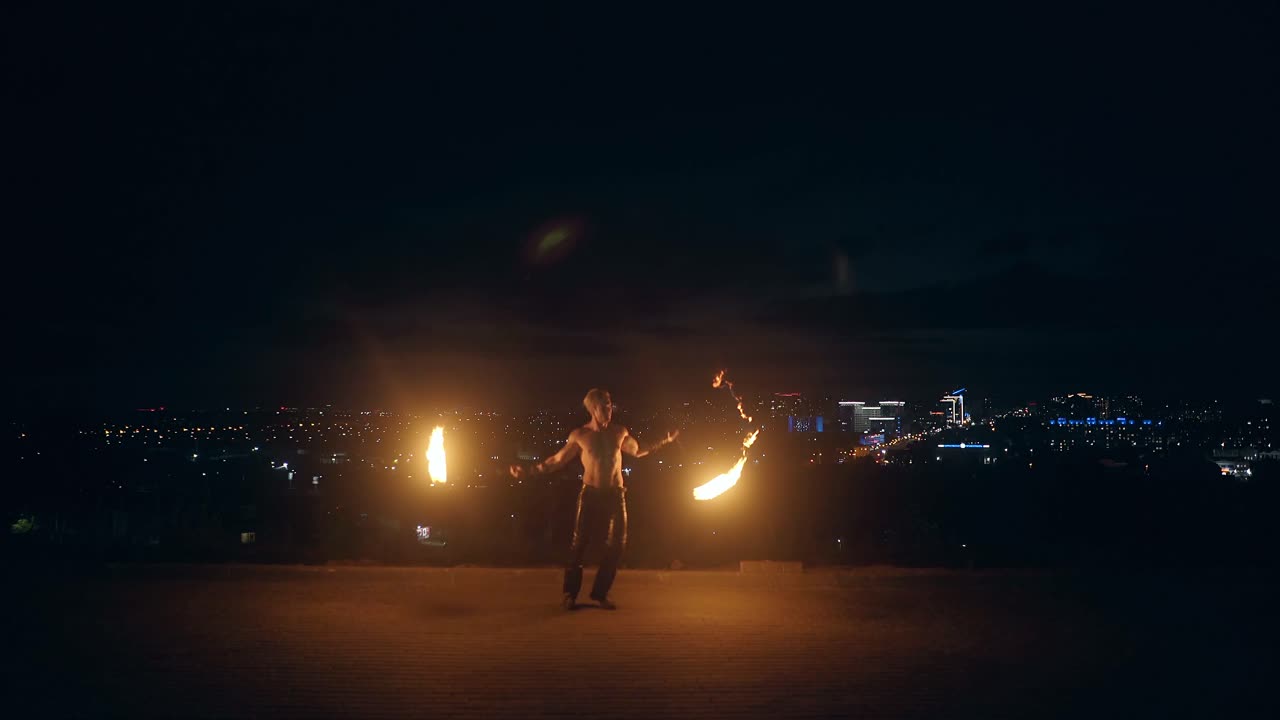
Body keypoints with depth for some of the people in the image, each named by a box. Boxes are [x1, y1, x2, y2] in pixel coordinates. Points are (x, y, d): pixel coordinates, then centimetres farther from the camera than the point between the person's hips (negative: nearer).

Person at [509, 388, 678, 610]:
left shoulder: (620, 432, 4)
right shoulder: (579, 435, -5)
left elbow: (637, 451, 20)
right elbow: (557, 460, 1)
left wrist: (665, 441, 14)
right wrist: (529, 471, -6)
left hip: (616, 494, 3)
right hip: (591, 493, -3)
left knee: (617, 544, 2)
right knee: (580, 542, -8)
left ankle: (600, 593, 13)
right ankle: (569, 593, 4)